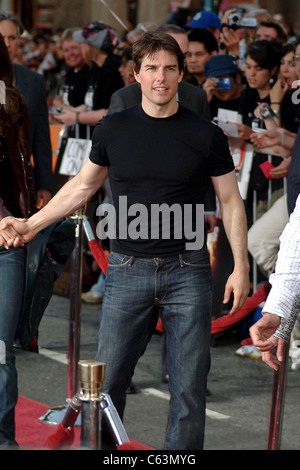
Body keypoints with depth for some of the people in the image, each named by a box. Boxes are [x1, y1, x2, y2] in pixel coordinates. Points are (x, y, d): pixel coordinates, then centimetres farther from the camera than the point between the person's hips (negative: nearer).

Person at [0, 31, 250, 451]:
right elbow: (83, 185, 17)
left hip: (187, 272, -1)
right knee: (107, 381, 1)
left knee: (190, 385, 1)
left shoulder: (206, 135, -1)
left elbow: (231, 201, 5)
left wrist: (240, 266, -1)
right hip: (128, 271, 1)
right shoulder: (113, 130, 4)